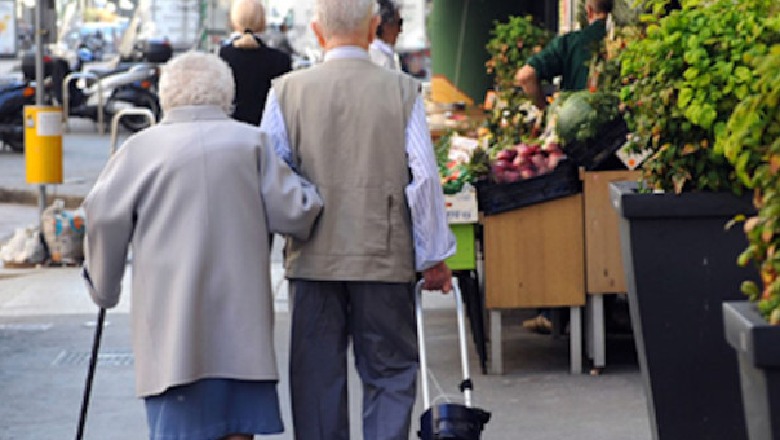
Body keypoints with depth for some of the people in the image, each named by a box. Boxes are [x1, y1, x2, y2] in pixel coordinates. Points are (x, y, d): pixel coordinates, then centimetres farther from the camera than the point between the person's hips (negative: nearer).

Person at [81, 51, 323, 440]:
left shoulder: (142, 147, 1)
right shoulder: (250, 142, 5)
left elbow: (103, 215, -5)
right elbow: (292, 213, 3)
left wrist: (103, 287, 9)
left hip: (172, 319, -2)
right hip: (240, 319, 2)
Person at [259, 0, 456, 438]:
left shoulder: (287, 91, -1)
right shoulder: (402, 91, -4)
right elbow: (425, 177, -4)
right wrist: (434, 257, 4)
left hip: (313, 259, 1)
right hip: (385, 258, -1)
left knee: (317, 377, 9)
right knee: (390, 374, 8)